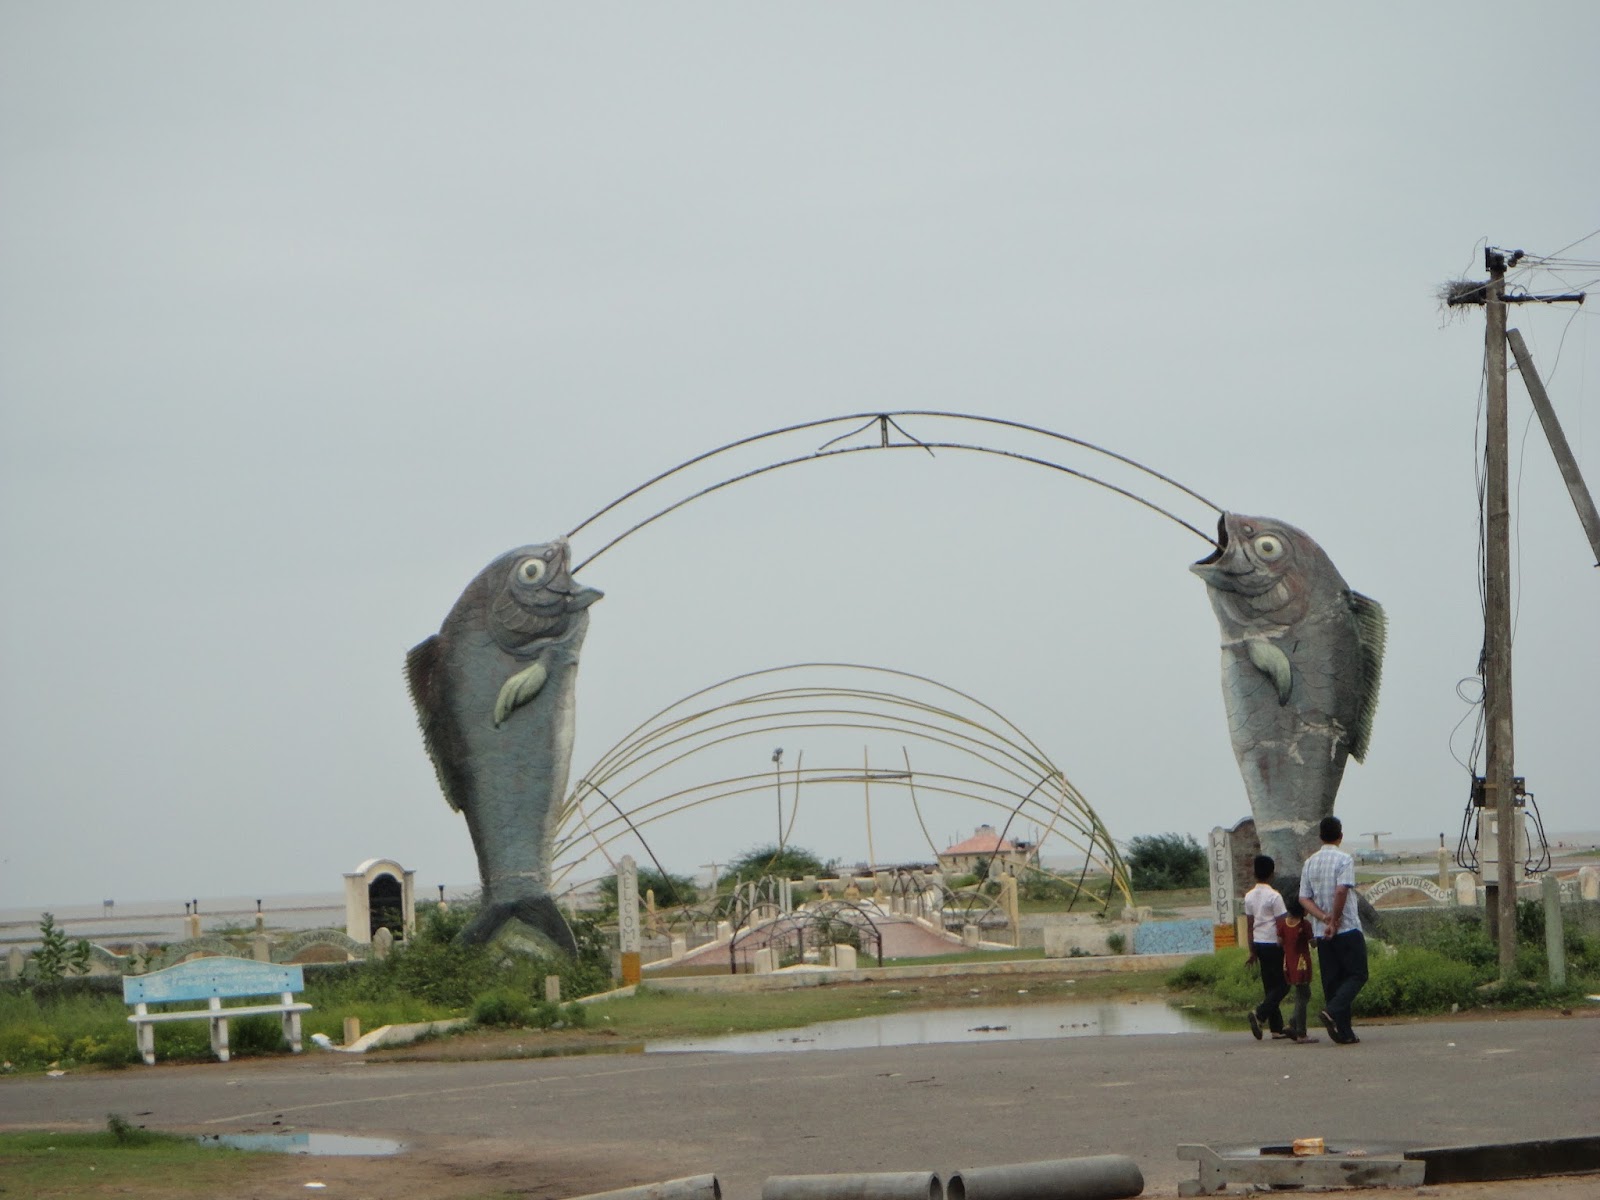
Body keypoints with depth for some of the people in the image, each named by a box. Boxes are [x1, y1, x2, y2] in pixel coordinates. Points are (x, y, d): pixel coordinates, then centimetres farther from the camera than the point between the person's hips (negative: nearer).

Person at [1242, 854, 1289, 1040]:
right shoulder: (1274, 896, -13)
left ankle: (1277, 1028, 10)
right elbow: (1281, 926, -13)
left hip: (1259, 944, 7)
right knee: (1282, 985, 0)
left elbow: (1250, 925, 10)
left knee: (1270, 986, 11)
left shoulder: (1249, 897, 7)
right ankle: (1259, 1014, -18)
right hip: (1273, 944, -7)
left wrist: (1252, 952, 14)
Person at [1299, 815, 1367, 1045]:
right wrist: (1335, 920, -11)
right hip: (1347, 930, -6)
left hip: (1321, 933, 6)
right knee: (1356, 974, 0)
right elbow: (1341, 890, -21)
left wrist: (1324, 917, -6)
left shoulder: (1309, 863, 11)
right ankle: (1332, 1012, -21)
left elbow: (1304, 898, 4)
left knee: (1332, 981, 7)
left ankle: (1343, 1033, 4)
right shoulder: (1344, 860, -8)